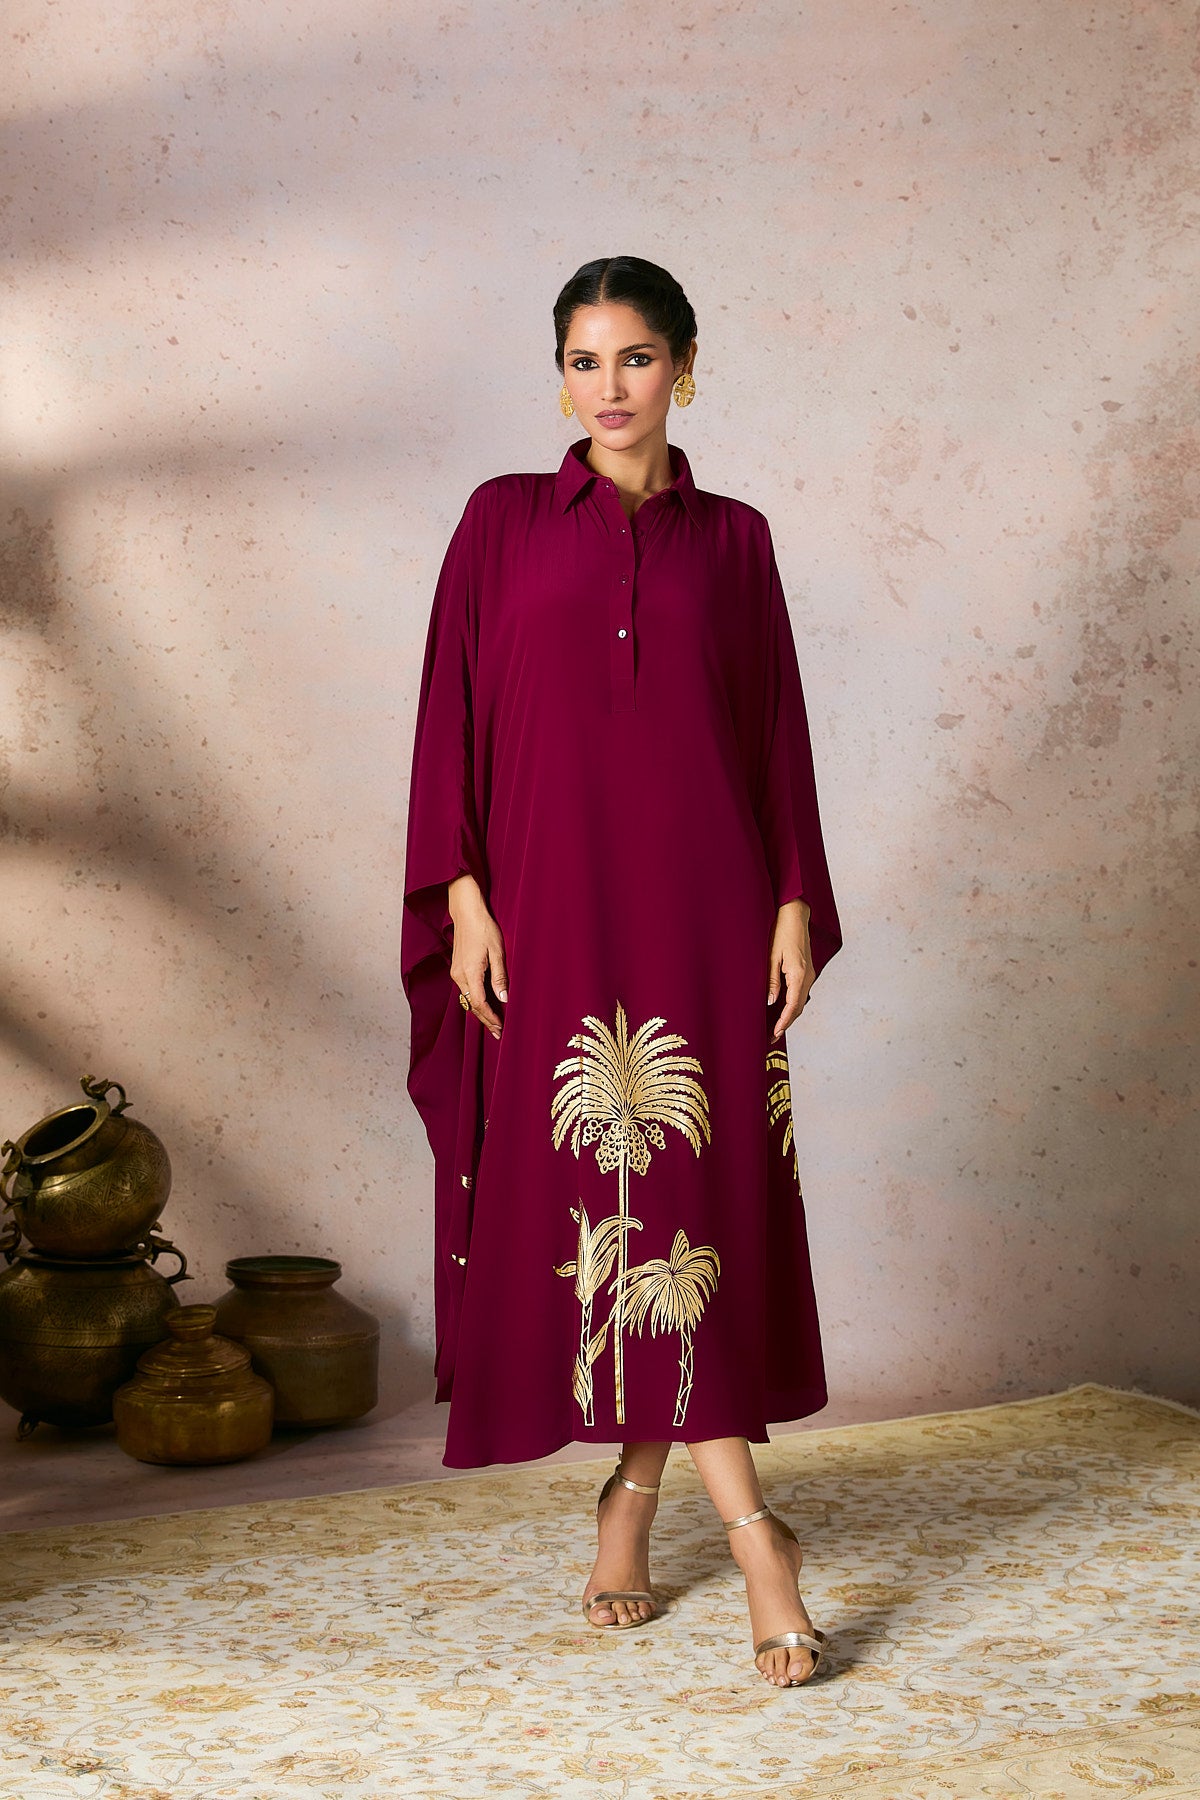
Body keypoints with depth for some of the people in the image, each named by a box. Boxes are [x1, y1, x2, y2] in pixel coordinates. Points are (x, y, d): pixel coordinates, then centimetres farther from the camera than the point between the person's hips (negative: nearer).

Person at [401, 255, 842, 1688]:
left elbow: (777, 729, 9)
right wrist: (463, 895, -5)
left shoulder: (732, 539, 10)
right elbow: (454, 715, 3)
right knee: (590, 1185, -3)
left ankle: (637, 1487, 12)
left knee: (696, 1185, -3)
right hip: (554, 901, -1)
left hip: (700, 905, 1)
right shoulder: (503, 522, 7)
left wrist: (796, 902, 2)